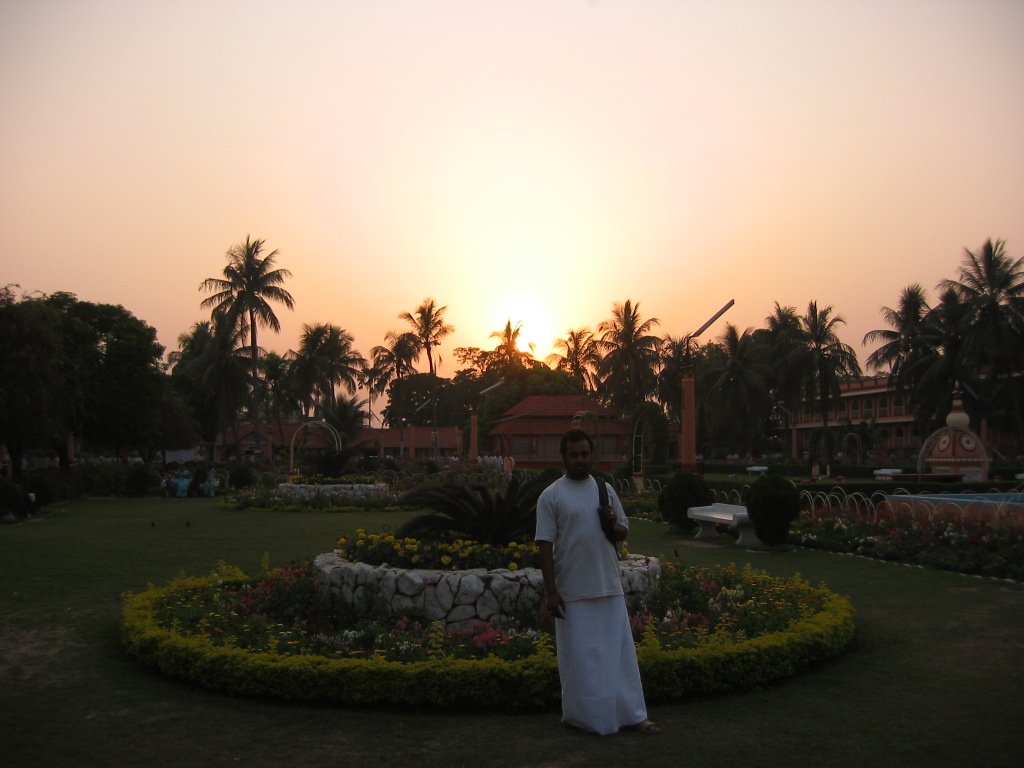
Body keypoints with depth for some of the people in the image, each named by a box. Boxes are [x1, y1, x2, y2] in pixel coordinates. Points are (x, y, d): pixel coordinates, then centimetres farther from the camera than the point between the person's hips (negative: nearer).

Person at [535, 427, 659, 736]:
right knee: (579, 656, 4)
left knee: (620, 651, 9)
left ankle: (632, 714, 18)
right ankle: (581, 715, 20)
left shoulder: (605, 489, 8)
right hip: (574, 593, -4)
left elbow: (623, 532, 16)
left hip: (609, 587, 4)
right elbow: (545, 546, -8)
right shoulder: (551, 496, -6)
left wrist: (613, 525, -8)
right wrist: (551, 591, -12)